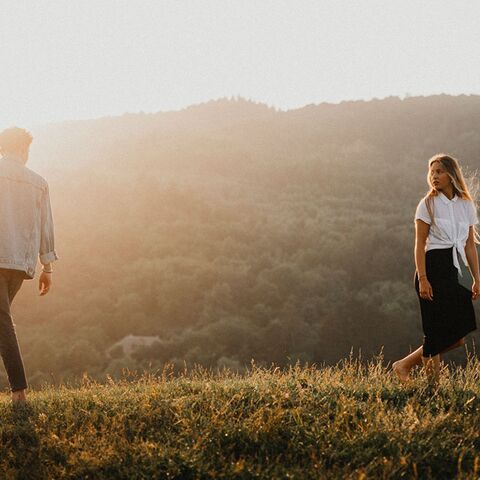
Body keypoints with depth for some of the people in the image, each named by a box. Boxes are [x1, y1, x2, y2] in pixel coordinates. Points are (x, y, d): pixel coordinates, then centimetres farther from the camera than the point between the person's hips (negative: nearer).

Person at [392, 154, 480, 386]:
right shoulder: (428, 204, -1)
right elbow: (420, 244, -6)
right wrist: (422, 279, -15)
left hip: (453, 271, 6)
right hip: (433, 268, -6)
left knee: (455, 335, 2)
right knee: (439, 333, -8)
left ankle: (405, 364, 13)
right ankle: (433, 383, 5)